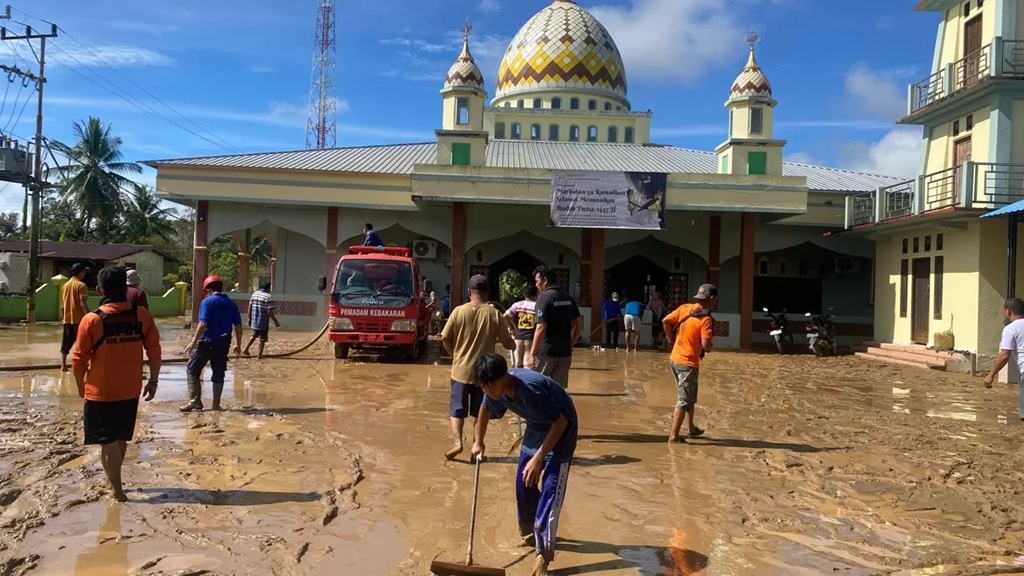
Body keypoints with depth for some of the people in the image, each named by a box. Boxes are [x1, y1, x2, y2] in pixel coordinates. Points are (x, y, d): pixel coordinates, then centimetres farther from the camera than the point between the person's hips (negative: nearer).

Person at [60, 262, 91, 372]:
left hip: (67, 319, 7)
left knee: (66, 344, 11)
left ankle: (63, 366, 13)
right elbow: (83, 304, -18)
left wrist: (62, 317, 21)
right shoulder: (81, 285, -11)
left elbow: (62, 304, 14)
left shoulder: (65, 285, 11)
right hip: (79, 319, -7)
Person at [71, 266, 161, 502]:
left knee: (108, 441, 8)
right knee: (121, 438, 20)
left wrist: (81, 386, 9)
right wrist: (153, 380, 9)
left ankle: (117, 489, 11)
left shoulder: (92, 320, -13)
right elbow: (154, 352, -3)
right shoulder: (142, 315, -7)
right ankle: (113, 479, 36)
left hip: (101, 392, -3)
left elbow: (79, 360, -7)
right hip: (131, 390, 3)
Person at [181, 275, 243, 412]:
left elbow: (203, 324, -18)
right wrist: (238, 344, 16)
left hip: (207, 342, -5)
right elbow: (238, 326, 8)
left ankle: (195, 402, 3)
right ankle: (216, 405, 15)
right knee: (219, 373, 12)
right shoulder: (232, 304, 8)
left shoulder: (208, 301, -8)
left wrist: (193, 342, -15)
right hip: (224, 343, 5)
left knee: (192, 370, 7)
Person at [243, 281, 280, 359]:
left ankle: (246, 349, 23)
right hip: (263, 322, -6)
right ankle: (259, 355, 9)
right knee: (262, 339, 6)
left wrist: (249, 318, 19)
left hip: (254, 320, 6)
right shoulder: (269, 297, -13)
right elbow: (270, 312, -16)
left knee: (254, 335, 26)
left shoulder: (254, 294, 7)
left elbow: (250, 307, 10)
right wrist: (275, 322, -9)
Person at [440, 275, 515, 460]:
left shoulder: (459, 311, -6)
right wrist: (512, 343, 19)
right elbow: (508, 344, -4)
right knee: (480, 412, 12)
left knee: (457, 409, 9)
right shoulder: (494, 314, -6)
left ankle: (457, 442, -5)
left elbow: (445, 338, -2)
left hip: (461, 370, 0)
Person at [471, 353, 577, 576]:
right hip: (536, 426, 8)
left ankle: (543, 554, -11)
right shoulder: (495, 389, -15)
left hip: (561, 428, -8)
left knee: (550, 489, -13)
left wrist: (538, 458, -29)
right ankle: (530, 532, 32)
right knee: (524, 480, 11)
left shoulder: (531, 388, -38)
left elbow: (560, 421, -31)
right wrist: (479, 441, 16)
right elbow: (485, 409, 10)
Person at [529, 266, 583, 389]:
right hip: (565, 352, 7)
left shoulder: (544, 297, -11)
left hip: (546, 351, -6)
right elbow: (579, 324, 12)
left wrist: (532, 354, -16)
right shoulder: (568, 297, 11)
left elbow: (541, 329, -18)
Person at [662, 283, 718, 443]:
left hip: (675, 359, 8)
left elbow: (665, 321, 3)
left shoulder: (684, 308, 2)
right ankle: (673, 436, 4)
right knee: (684, 400, 2)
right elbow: (706, 346, -22)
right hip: (688, 363, -8)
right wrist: (709, 349, 1)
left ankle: (690, 427, 36)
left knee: (689, 396, 24)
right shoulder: (706, 319, -17)